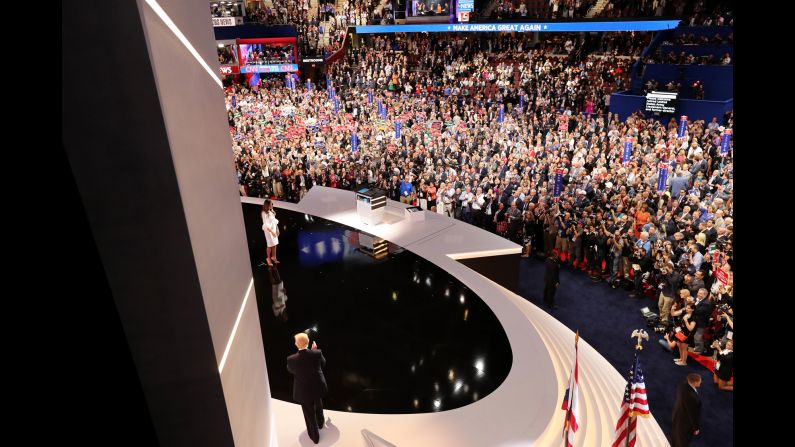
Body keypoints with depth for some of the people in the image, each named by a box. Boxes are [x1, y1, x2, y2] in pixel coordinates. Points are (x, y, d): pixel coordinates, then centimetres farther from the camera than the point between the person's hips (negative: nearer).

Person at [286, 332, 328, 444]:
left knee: (310, 415, 21)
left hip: (304, 392, -2)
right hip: (318, 388, 2)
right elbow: (323, 363, -1)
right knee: (318, 407, 33)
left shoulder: (291, 359, -27)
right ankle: (320, 423, 59)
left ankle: (315, 436, 40)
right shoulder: (316, 354, -25)